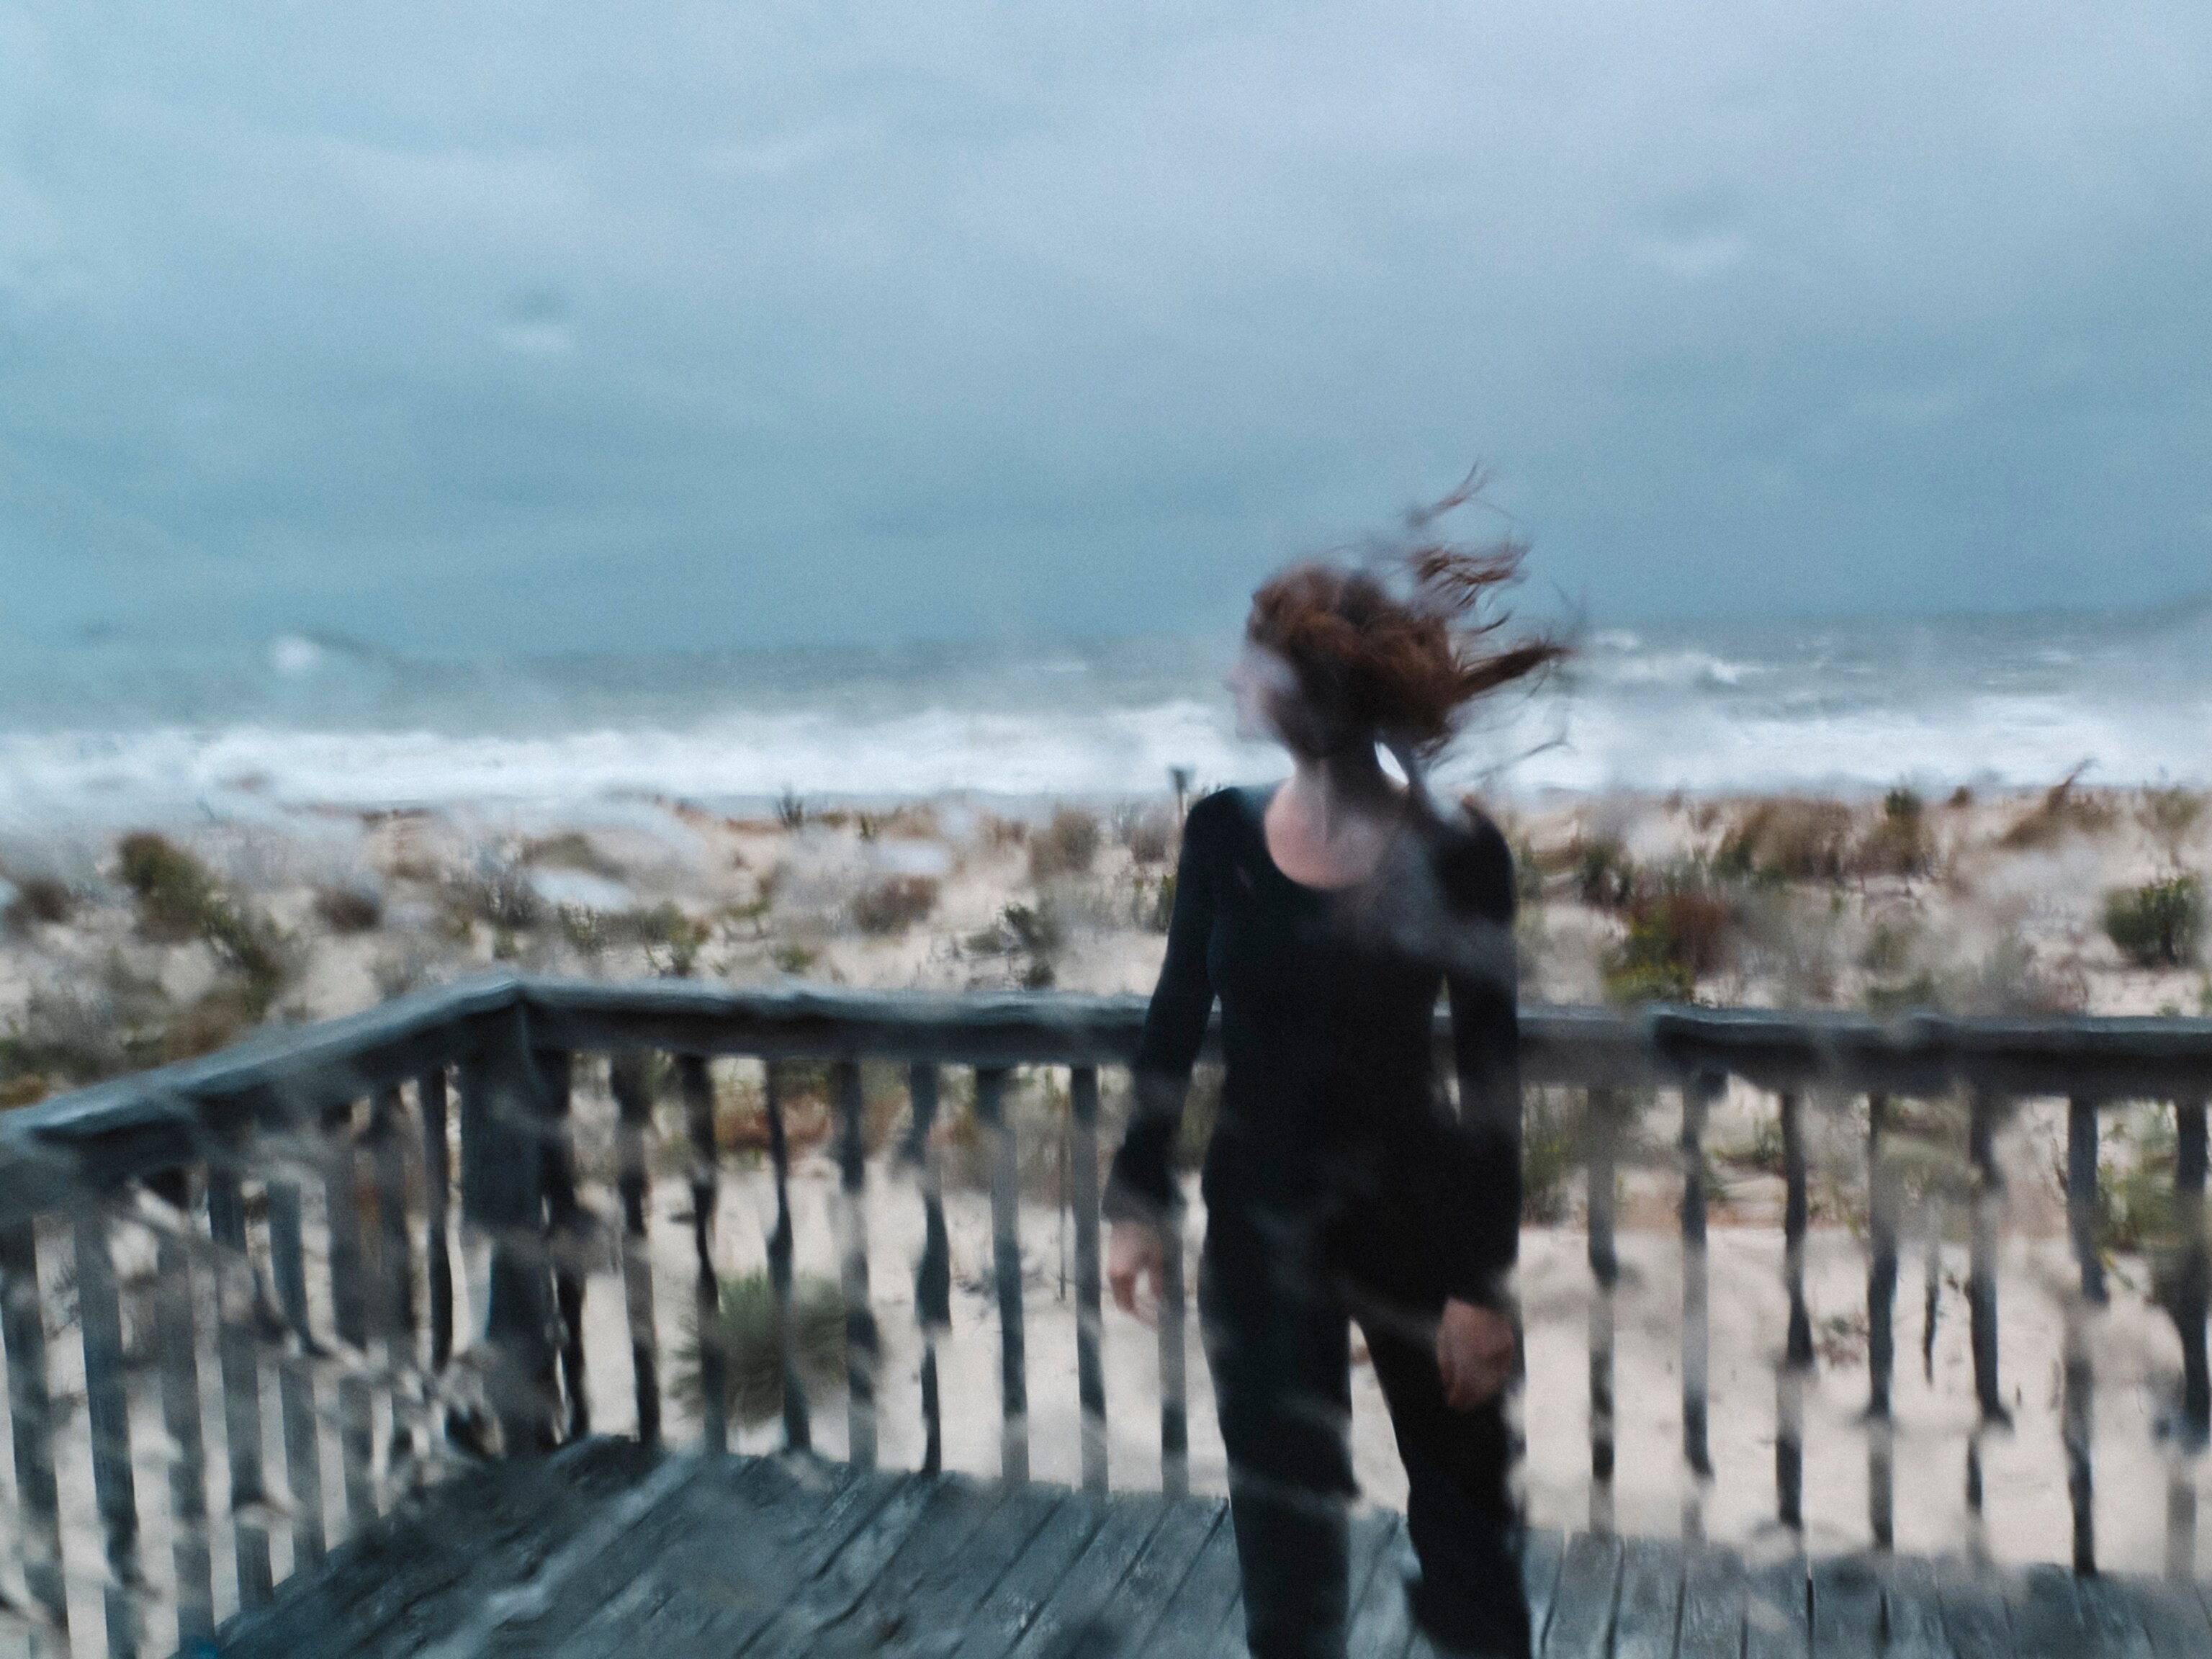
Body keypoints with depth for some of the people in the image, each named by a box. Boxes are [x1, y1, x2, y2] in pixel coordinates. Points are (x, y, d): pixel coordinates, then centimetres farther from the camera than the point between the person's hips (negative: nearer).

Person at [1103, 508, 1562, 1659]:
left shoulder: (1455, 855, -14)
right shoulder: (1222, 829, -5)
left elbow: (1490, 1078, -10)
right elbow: (1175, 1024, 4)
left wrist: (1483, 1280, -10)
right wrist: (1137, 1201, 6)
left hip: (1415, 1214, -2)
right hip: (1260, 1215, 2)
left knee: (1463, 1514, 15)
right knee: (1283, 1521, 13)